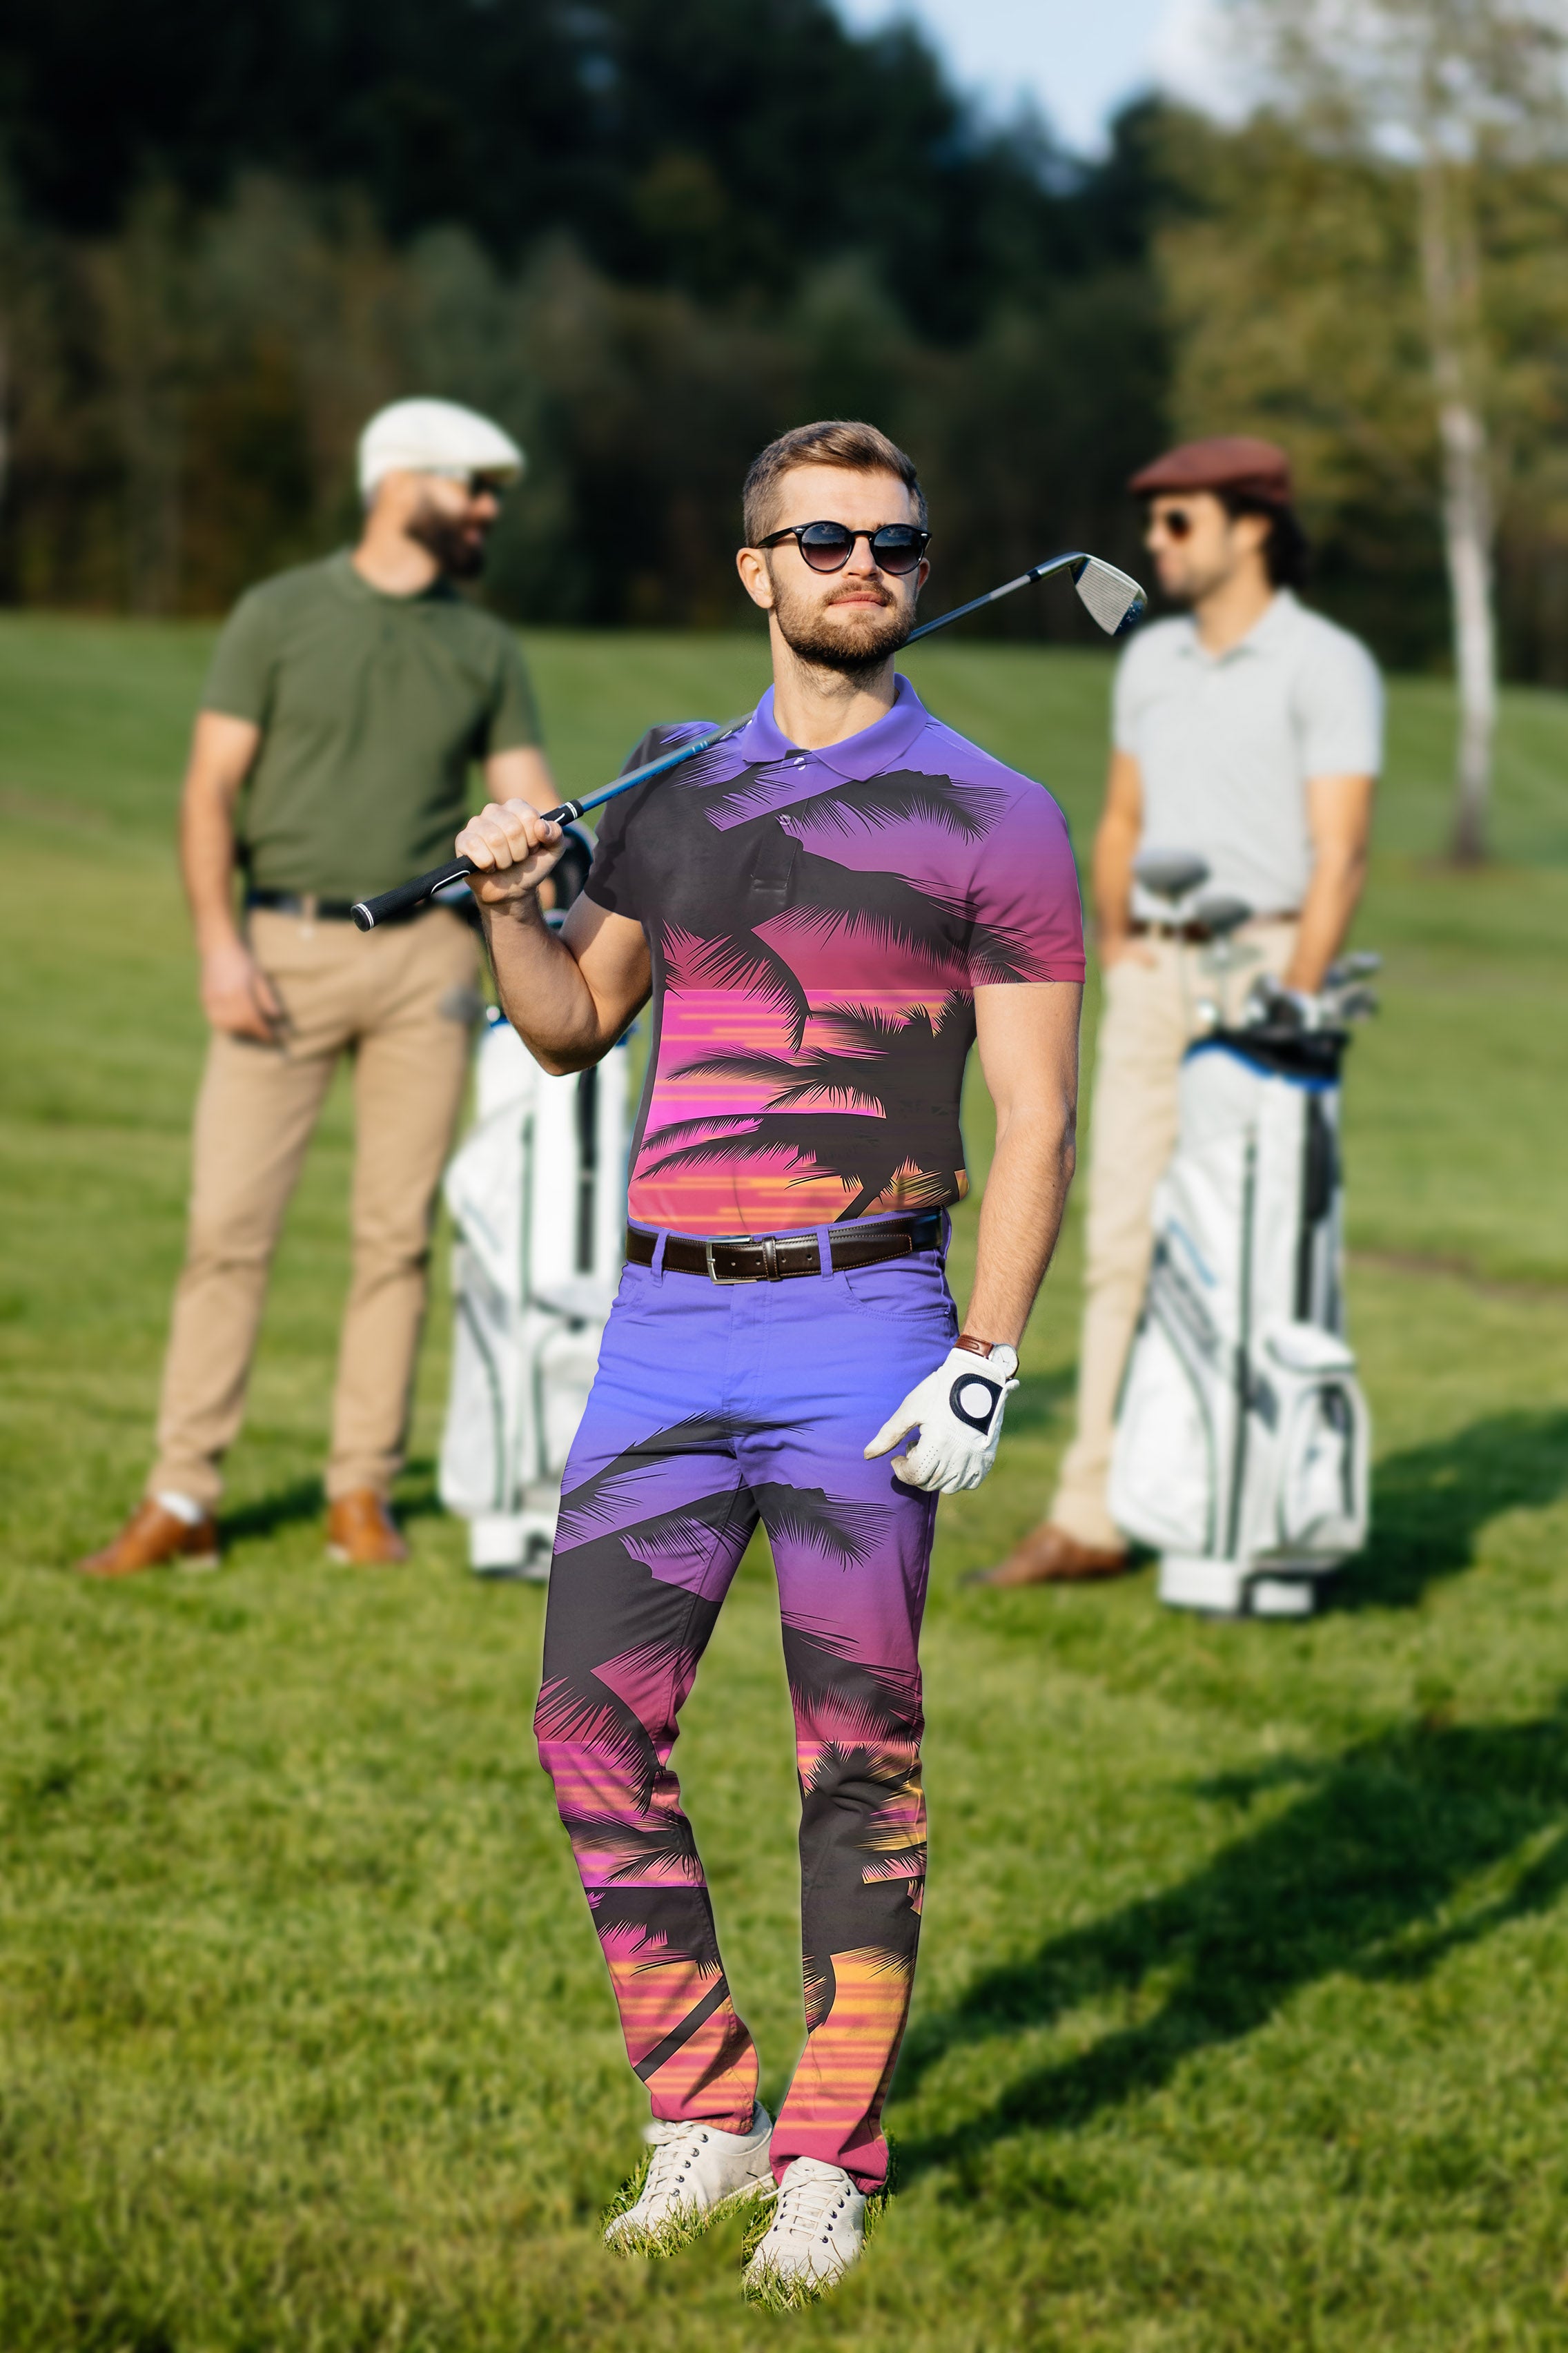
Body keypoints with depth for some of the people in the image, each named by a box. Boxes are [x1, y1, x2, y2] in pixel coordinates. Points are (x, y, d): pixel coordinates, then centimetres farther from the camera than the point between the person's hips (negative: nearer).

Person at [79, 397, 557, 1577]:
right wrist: (219, 940, -12)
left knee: (399, 1232, 3)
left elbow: (529, 803, 7)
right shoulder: (280, 616, 2)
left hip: (423, 955, 3)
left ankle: (365, 1492, 12)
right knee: (230, 1222, -6)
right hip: (286, 950, -3)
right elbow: (212, 787, -1)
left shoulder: (486, 649, 11)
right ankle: (182, 1500, -2)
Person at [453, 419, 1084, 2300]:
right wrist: (507, 908, 2)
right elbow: (576, 1027, 23)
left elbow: (1035, 1120, -2)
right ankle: (700, 2112, 12)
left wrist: (984, 1367, -12)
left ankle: (830, 2158, 8)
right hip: (662, 1324, 4)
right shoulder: (674, 789, 13)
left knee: (858, 1754, -2)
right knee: (593, 1723, -2)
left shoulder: (990, 822, 1)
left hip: (862, 1325, -4)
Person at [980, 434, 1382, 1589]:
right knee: (1123, 1243, 3)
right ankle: (1092, 1516, 4)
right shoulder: (1152, 662, 15)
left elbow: (1340, 852, -12)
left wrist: (1293, 1002, -19)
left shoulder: (1326, 665, -6)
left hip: (1264, 963, -6)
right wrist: (1116, 953, 13)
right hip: (1152, 974, 6)